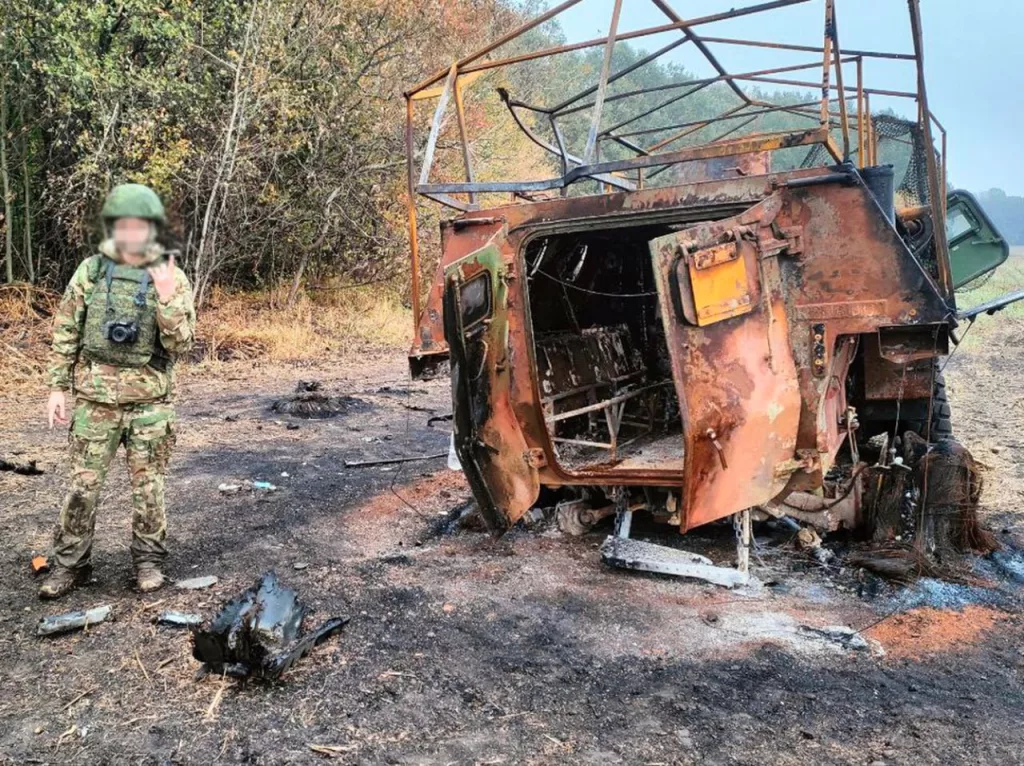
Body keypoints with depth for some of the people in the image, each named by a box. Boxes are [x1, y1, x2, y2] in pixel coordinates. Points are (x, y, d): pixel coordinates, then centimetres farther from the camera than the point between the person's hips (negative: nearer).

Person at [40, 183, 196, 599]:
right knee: (83, 483, 6)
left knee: (148, 484, 7)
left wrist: (167, 298, -22)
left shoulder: (172, 277, -2)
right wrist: (57, 386, 2)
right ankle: (70, 563, 20)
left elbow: (181, 342, -8)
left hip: (150, 399, -1)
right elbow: (65, 332, 6)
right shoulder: (90, 270, 2)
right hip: (95, 395, 1)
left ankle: (149, 559, 21)